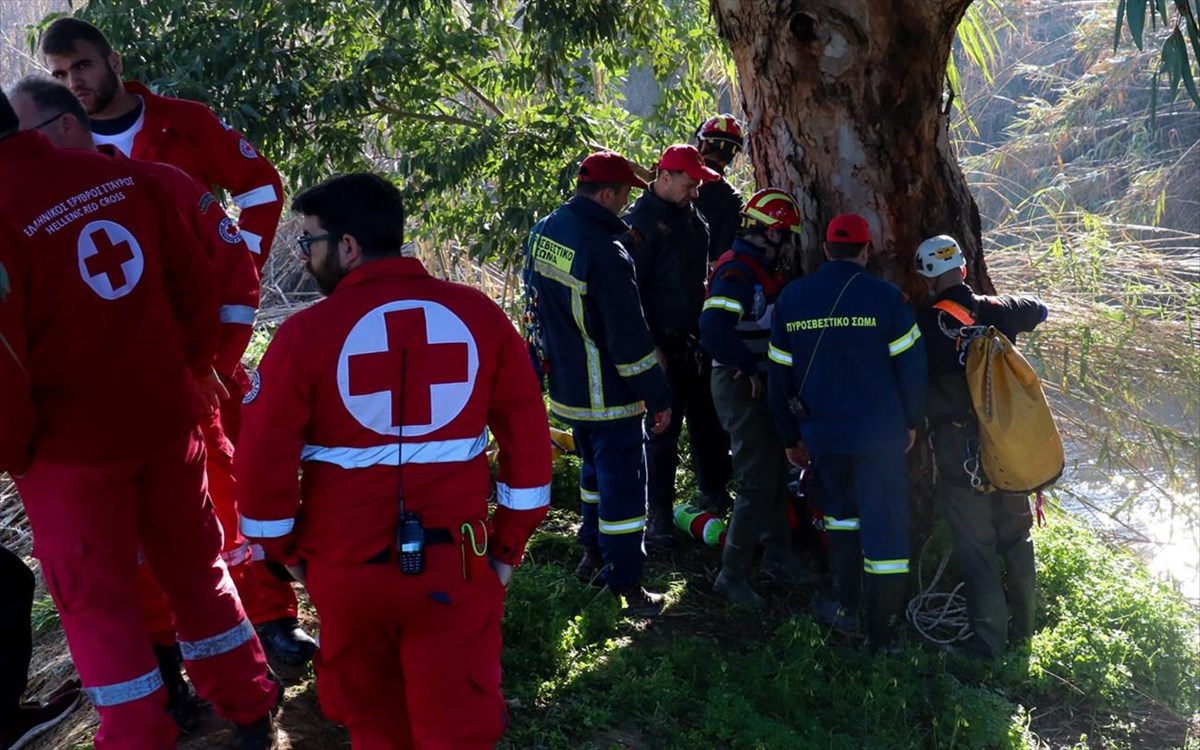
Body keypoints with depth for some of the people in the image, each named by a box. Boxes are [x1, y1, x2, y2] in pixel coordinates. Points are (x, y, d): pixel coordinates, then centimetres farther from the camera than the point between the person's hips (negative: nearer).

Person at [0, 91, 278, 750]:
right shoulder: (119, 177, -4)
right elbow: (194, 284, 2)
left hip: (71, 445, -5)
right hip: (167, 419, 6)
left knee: (96, 598, 12)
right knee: (194, 564, 20)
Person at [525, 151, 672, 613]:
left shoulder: (544, 232, 2)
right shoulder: (605, 252, -26)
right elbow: (629, 337, -23)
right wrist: (658, 397, -14)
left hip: (566, 384, 9)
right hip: (607, 395, -9)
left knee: (595, 466, 26)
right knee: (622, 481, 0)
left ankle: (593, 553, 39)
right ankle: (627, 587, 6)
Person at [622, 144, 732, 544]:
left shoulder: (692, 215, 11)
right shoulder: (639, 222, -14)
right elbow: (631, 291, -17)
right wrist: (649, 347, -19)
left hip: (699, 340, 8)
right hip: (664, 346, -8)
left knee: (710, 423, 16)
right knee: (663, 431, 0)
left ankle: (716, 496, 31)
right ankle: (659, 516, 10)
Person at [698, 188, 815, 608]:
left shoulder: (763, 271, 12)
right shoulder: (736, 271, -20)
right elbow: (713, 330, -32)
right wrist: (751, 368, -24)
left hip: (763, 384, 10)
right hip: (741, 387, -10)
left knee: (776, 474, 19)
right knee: (757, 483, -7)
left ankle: (778, 556, 33)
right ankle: (732, 575, 3)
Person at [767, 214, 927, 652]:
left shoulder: (791, 299, 2)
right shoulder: (886, 297, -9)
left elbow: (780, 375, 8)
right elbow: (910, 365, -6)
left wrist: (792, 436, 17)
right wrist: (911, 422, 9)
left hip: (822, 434, 4)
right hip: (881, 435, -3)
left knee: (840, 513, 25)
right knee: (885, 529, 3)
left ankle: (844, 608, 31)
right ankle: (882, 636, 7)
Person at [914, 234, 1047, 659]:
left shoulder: (925, 327, -12)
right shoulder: (997, 311, 0)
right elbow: (1038, 310, 22)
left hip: (959, 452, -4)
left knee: (976, 548, 4)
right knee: (1016, 537, 20)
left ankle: (990, 642, 8)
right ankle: (1023, 627, 34)